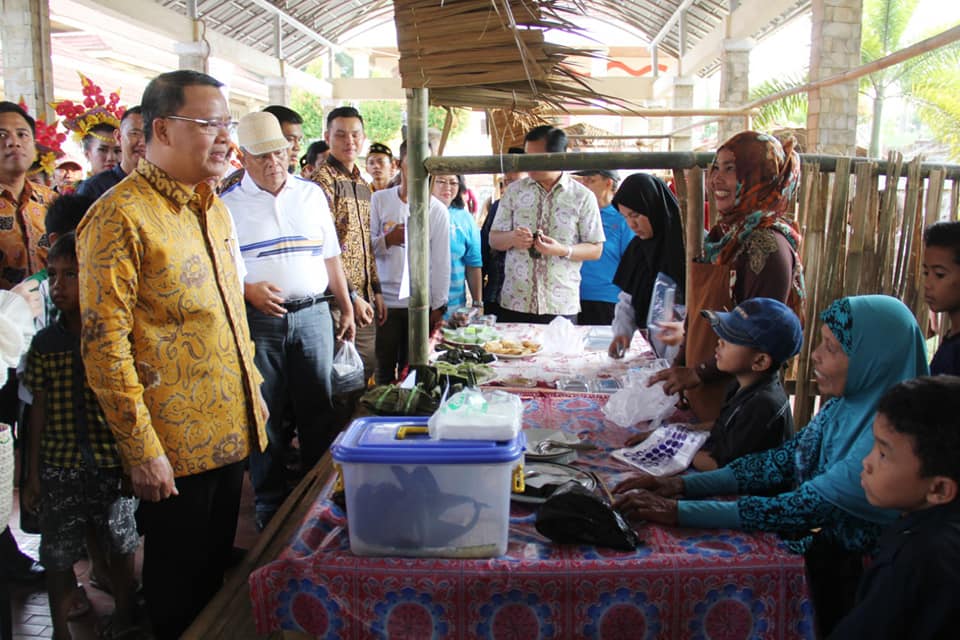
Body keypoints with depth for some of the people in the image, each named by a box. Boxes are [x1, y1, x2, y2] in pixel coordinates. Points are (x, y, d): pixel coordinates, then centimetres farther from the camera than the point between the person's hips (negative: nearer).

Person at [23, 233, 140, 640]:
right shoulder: (45, 343, 0)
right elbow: (40, 409, 4)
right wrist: (33, 474, 6)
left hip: (113, 464, -2)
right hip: (59, 468, 2)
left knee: (121, 546, 14)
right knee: (58, 556, 10)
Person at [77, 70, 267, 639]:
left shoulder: (215, 209, 10)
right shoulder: (121, 216, -16)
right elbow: (105, 345, -19)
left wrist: (253, 389, 17)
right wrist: (142, 449, -18)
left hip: (231, 431, 7)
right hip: (174, 447, -7)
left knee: (217, 567, 22)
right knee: (179, 587, 11)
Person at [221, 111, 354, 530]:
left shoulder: (311, 194, 11)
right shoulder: (227, 204, 1)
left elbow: (330, 257, 15)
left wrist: (346, 308, 14)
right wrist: (248, 291, -17)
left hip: (312, 315, 2)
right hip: (258, 320, -2)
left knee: (318, 412, 7)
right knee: (264, 416, 6)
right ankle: (271, 505, 20)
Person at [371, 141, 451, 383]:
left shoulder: (437, 210, 4)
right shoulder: (378, 200, 4)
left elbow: (441, 262, 4)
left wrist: (438, 306, 2)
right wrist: (387, 241, -17)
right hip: (384, 302, 0)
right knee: (384, 372, 3)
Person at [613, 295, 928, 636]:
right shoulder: (847, 403, -4)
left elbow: (804, 507, -28)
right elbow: (782, 460, -2)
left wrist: (679, 511, -29)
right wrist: (681, 486, -11)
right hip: (815, 545, 6)